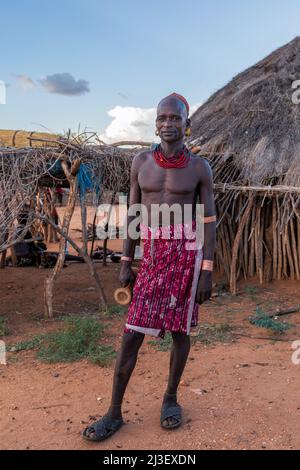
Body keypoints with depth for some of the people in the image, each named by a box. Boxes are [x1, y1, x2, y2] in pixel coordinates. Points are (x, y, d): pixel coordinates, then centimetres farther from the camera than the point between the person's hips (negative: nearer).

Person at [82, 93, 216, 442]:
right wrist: (125, 264, 5)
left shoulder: (200, 167, 0)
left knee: (179, 327, 8)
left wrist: (207, 272, -5)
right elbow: (133, 214, 7)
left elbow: (209, 220, 0)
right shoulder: (141, 162, 5)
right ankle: (114, 413, 13)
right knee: (131, 333, 0)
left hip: (187, 253, -1)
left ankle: (170, 397, 30)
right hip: (152, 257, 2)